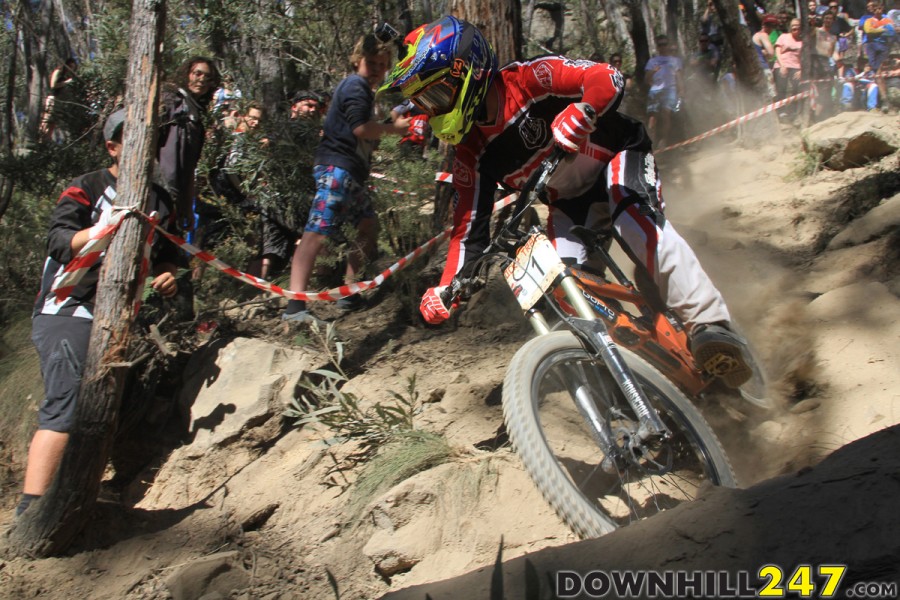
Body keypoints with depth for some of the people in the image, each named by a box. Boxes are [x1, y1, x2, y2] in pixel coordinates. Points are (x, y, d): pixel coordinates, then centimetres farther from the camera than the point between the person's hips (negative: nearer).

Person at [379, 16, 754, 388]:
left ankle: (709, 324, -37)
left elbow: (607, 79, -33)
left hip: (617, 160, -5)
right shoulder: (471, 154, -8)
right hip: (570, 201, 6)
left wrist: (581, 112, -54)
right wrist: (446, 289, -20)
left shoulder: (528, 80, -23)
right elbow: (470, 229, -8)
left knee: (633, 216, -36)